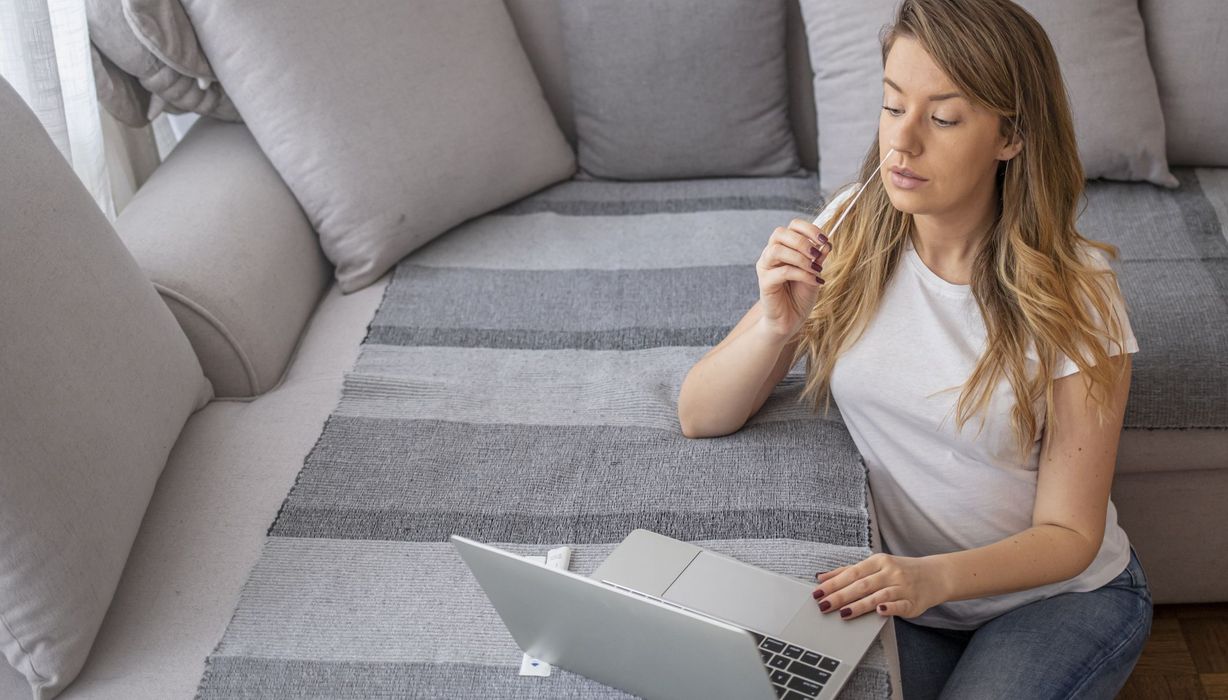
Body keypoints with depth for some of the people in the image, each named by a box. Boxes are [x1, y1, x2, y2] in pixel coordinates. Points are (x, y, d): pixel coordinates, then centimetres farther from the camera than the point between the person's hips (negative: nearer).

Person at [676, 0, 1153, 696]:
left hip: (1060, 595, -2)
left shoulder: (1073, 290, -17)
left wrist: (936, 576, -33)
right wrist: (778, 324, -28)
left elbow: (1068, 534, -14)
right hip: (894, 583, 2)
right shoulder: (853, 233, -8)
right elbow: (699, 418, -8)